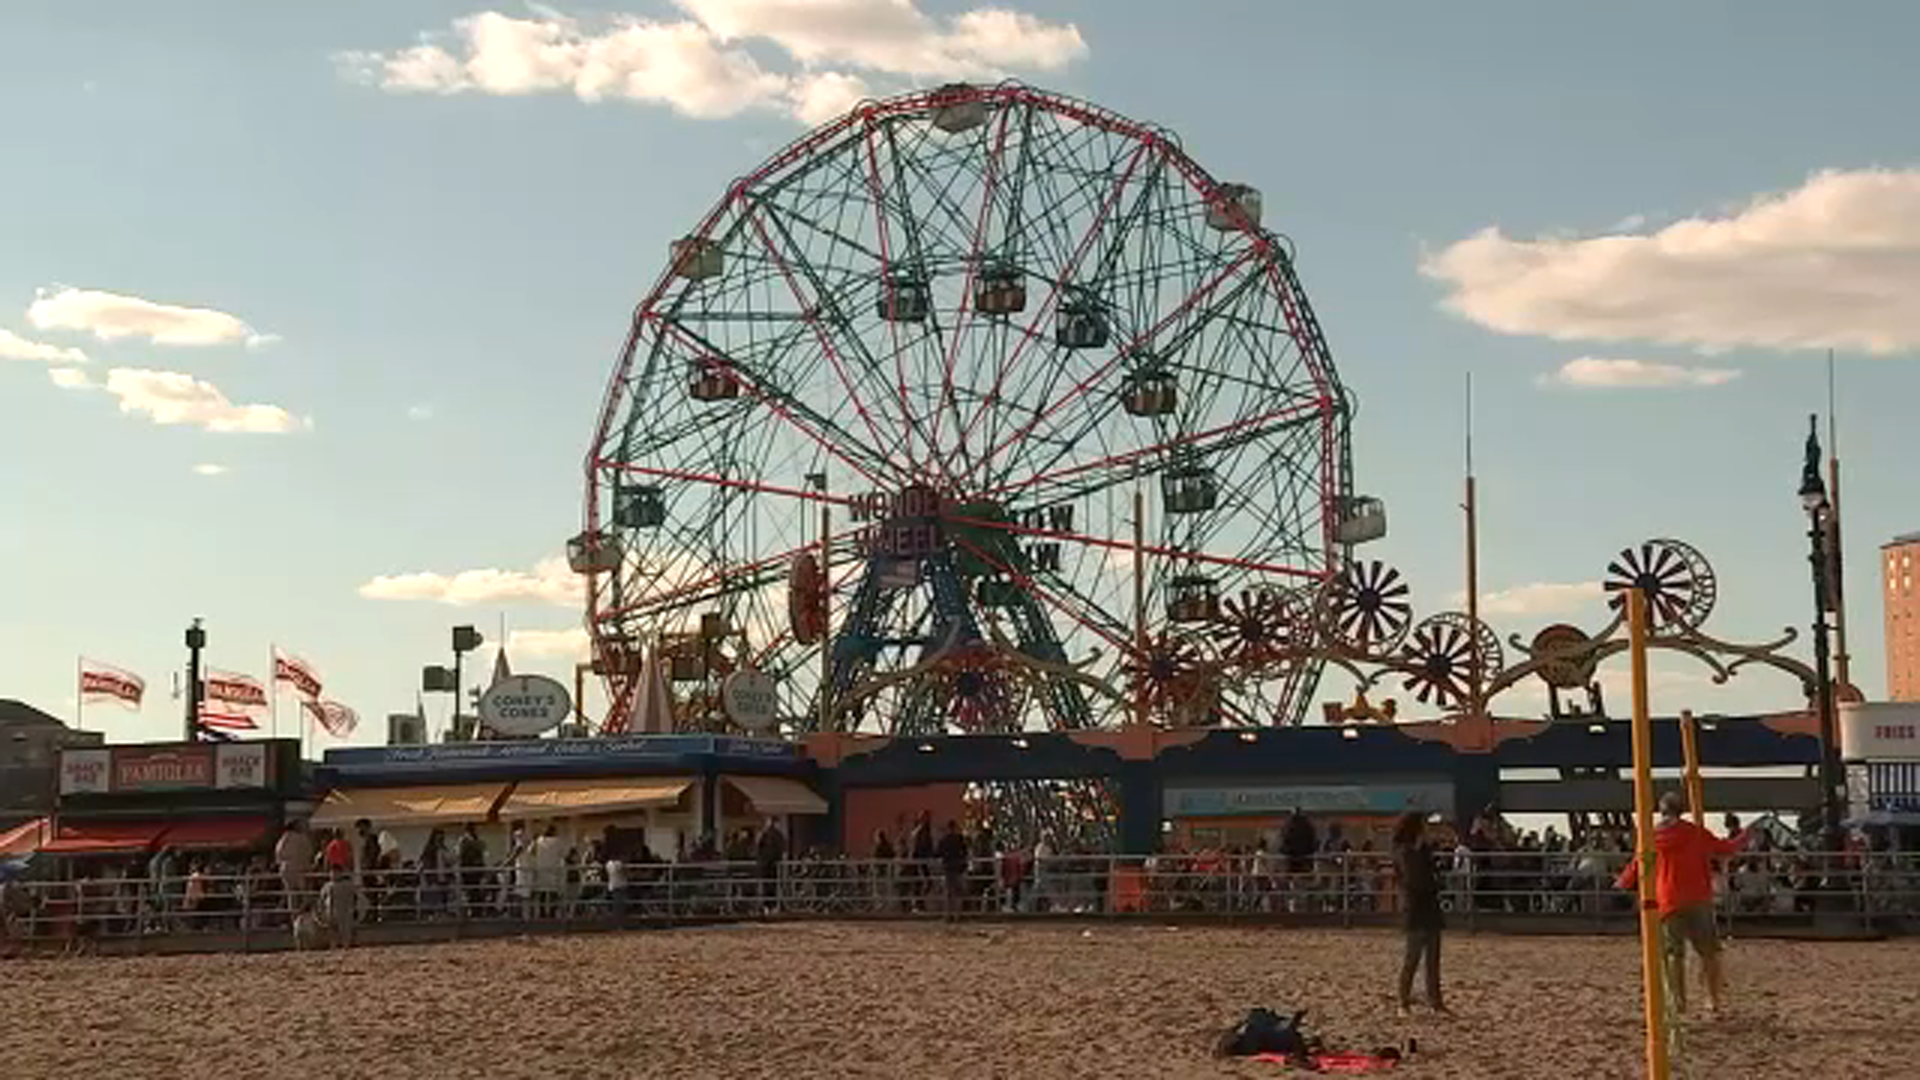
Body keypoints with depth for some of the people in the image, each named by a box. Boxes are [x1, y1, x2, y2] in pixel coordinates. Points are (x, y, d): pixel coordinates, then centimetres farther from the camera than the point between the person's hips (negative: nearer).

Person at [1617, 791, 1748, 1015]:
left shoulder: (1652, 838, 4)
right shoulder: (1696, 833, 4)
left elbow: (1638, 865, 10)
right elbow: (1724, 848, 15)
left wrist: (1623, 883, 30)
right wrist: (1744, 838, 35)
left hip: (1668, 904, 0)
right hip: (1698, 900, 0)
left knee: (1675, 952, 7)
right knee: (1708, 950, 10)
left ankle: (1679, 1001, 0)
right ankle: (1714, 999, 11)